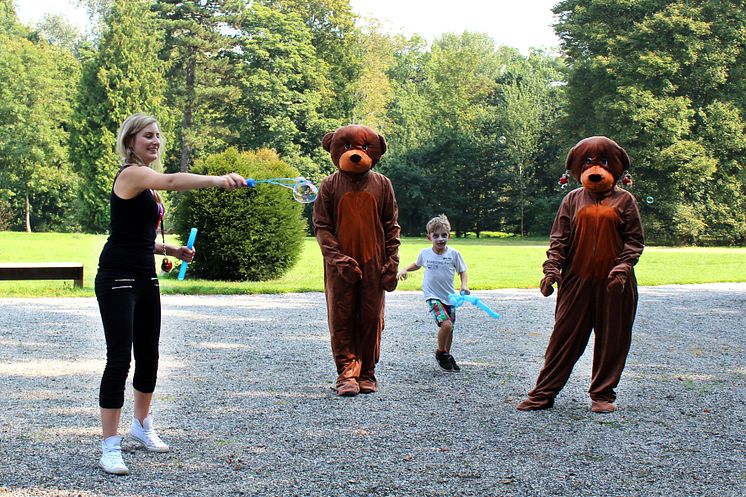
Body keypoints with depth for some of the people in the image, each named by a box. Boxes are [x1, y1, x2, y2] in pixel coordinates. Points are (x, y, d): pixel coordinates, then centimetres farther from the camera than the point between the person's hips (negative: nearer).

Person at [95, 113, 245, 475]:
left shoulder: (147, 183, 17)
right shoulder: (130, 174, -12)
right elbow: (173, 181, -32)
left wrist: (172, 250, 8)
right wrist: (217, 180, -46)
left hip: (145, 278, 10)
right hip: (118, 279, -10)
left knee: (148, 356, 16)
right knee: (119, 359, -12)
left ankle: (142, 425, 34)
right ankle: (110, 445, -6)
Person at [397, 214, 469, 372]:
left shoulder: (453, 253, -6)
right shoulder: (425, 253, -3)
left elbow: (462, 271, 4)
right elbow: (417, 265, 18)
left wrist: (464, 285, -14)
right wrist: (405, 270, 1)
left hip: (449, 295, 3)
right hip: (432, 295, -2)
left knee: (449, 327, 12)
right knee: (446, 324, -21)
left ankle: (447, 355, 37)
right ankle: (441, 353, 3)